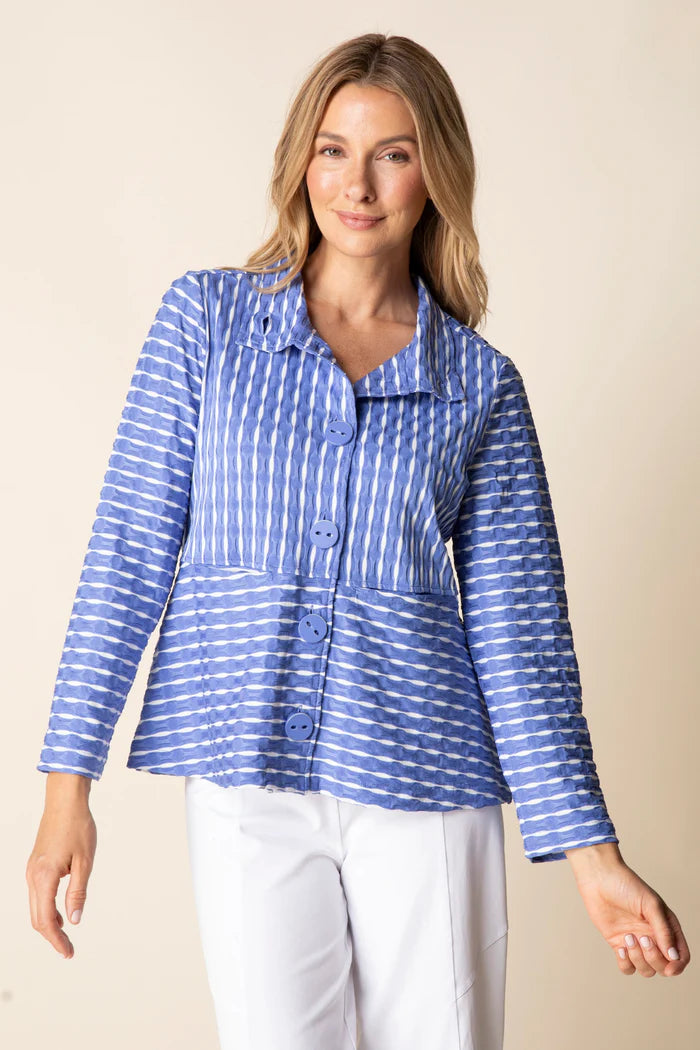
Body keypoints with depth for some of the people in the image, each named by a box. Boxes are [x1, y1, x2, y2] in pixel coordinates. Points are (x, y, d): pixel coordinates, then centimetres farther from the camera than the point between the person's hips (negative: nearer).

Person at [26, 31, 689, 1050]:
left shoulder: (480, 382, 5)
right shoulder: (208, 316, 3)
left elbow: (517, 623, 3)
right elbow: (130, 547, 1)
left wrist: (591, 853, -2)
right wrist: (68, 782, -4)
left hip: (425, 785, 1)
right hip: (249, 783, 0)